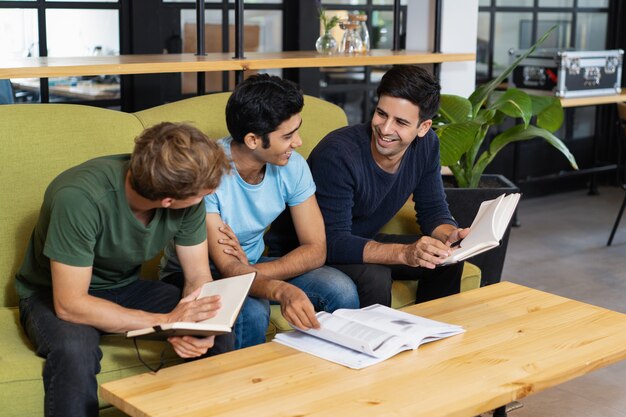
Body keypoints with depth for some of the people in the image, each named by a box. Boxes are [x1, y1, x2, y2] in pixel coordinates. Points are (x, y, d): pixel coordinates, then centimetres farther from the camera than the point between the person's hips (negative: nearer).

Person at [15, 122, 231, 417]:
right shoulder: (79, 198, -36)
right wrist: (166, 321, -36)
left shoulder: (189, 198, -19)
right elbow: (70, 304, -32)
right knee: (75, 350, -39)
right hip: (55, 294, -5)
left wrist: (200, 325, -30)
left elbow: (199, 276, -8)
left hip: (125, 286, 5)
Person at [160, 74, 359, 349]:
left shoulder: (292, 166, -12)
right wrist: (283, 291, -52)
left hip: (253, 266, 5)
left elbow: (316, 249, -11)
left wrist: (250, 272, -26)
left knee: (341, 291, -18)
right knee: (251, 312, -36)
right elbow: (226, 268, -32)